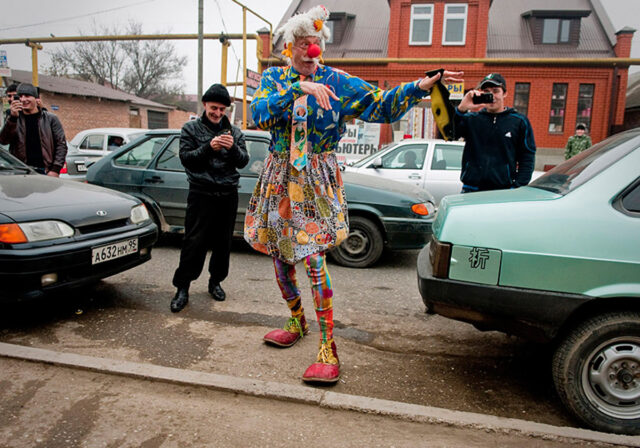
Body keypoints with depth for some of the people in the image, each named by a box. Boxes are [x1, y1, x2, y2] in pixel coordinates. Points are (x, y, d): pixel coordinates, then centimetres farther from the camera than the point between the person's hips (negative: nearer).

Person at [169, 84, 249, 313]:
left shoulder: (235, 132, 12)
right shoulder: (191, 128, 7)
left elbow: (243, 161, 5)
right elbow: (185, 157, -4)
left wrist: (233, 148, -16)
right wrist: (209, 148, -18)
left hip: (228, 194, 3)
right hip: (201, 193, -3)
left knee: (223, 242, 9)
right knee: (194, 242, -5)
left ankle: (215, 281, 25)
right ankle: (182, 287, 3)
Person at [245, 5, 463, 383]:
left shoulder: (336, 81, 1)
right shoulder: (273, 78, 6)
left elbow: (382, 105, -5)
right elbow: (259, 115, -13)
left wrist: (422, 86, -19)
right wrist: (299, 88, -23)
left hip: (316, 180, -4)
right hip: (280, 178, 4)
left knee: (313, 259, -15)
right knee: (279, 256, 11)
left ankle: (328, 351, -9)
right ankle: (298, 323, 34)